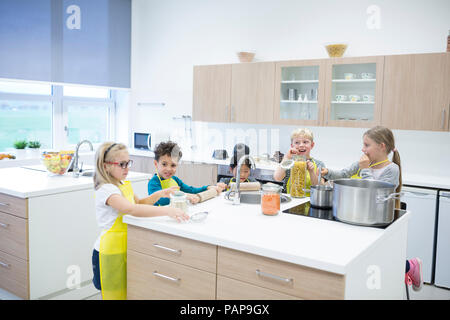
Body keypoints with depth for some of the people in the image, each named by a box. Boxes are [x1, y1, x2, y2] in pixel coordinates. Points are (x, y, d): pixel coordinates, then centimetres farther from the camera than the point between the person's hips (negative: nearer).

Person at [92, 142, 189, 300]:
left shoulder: (124, 185, 8)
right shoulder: (106, 190, -21)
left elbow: (139, 203, 22)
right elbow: (132, 209, -35)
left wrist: (160, 194, 3)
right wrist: (167, 211, -42)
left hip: (125, 248, 8)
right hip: (110, 251, -8)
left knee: (127, 292, 15)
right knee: (115, 294, 4)